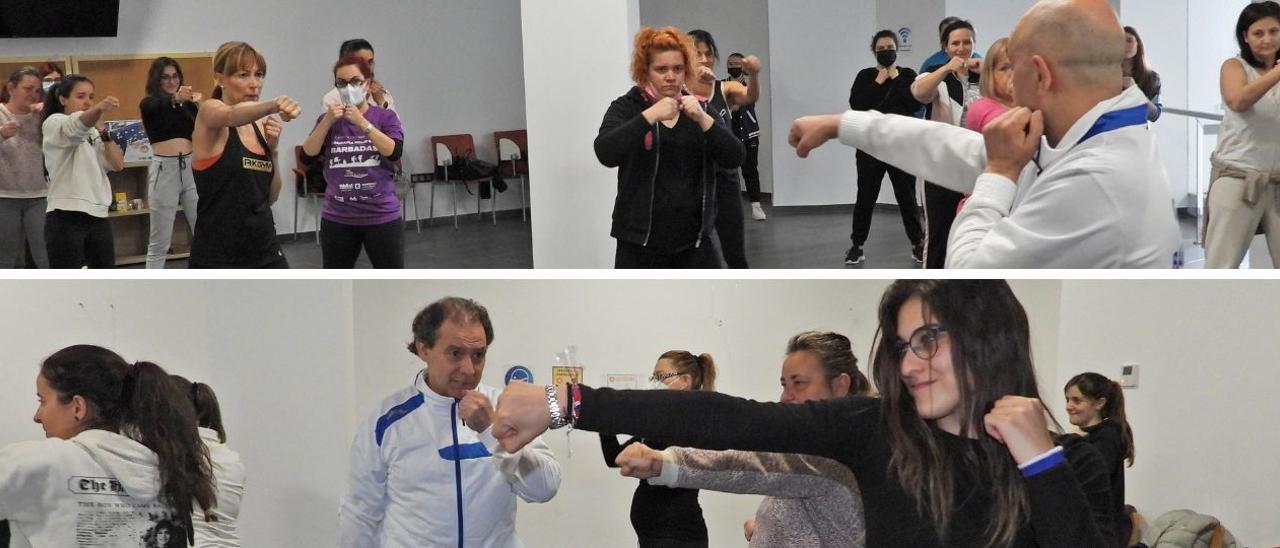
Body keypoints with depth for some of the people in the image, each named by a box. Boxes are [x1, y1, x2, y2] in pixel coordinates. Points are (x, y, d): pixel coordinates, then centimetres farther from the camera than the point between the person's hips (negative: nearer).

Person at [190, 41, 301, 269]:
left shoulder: (260, 126, 11)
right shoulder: (209, 113, -8)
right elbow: (233, 115, -34)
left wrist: (273, 149, 0)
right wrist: (273, 105, -54)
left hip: (265, 254, 6)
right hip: (217, 260, -6)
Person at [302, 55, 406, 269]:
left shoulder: (386, 117, -1)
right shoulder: (329, 120, 4)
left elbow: (394, 152, -18)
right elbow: (307, 156, -8)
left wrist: (362, 123, -25)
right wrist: (327, 122, -19)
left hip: (382, 218, -2)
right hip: (338, 220, 2)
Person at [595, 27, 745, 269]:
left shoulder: (698, 109, 10)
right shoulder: (626, 108, 0)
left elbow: (735, 158, -3)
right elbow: (606, 153, -19)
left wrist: (702, 119, -18)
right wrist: (649, 116, -26)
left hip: (693, 241, 3)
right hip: (641, 243, -3)